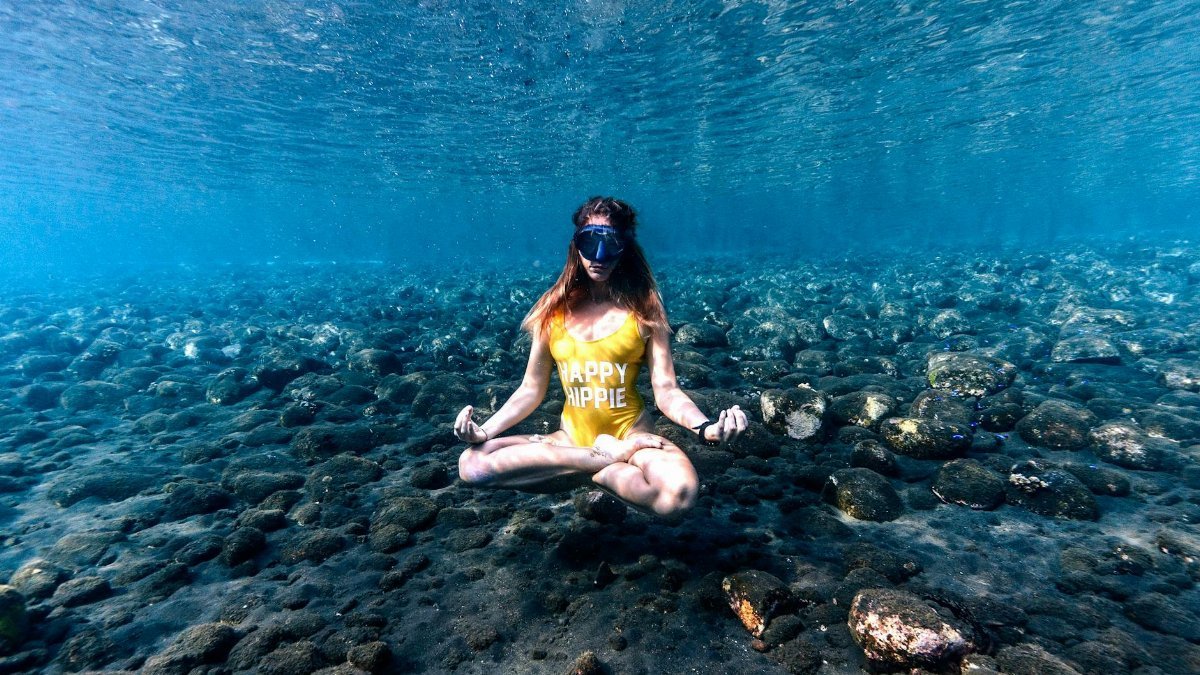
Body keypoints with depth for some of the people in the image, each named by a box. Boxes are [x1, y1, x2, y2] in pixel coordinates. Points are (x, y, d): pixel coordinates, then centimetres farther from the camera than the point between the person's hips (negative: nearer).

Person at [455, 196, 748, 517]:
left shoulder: (644, 309, -3)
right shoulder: (553, 309, 3)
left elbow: (666, 391, -8)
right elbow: (531, 390, 6)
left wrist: (706, 428, -28)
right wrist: (485, 430, -8)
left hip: (631, 435, -3)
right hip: (573, 437, 3)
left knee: (678, 493, -36)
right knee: (472, 463, -19)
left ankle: (594, 469, -7)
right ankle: (609, 457, -14)